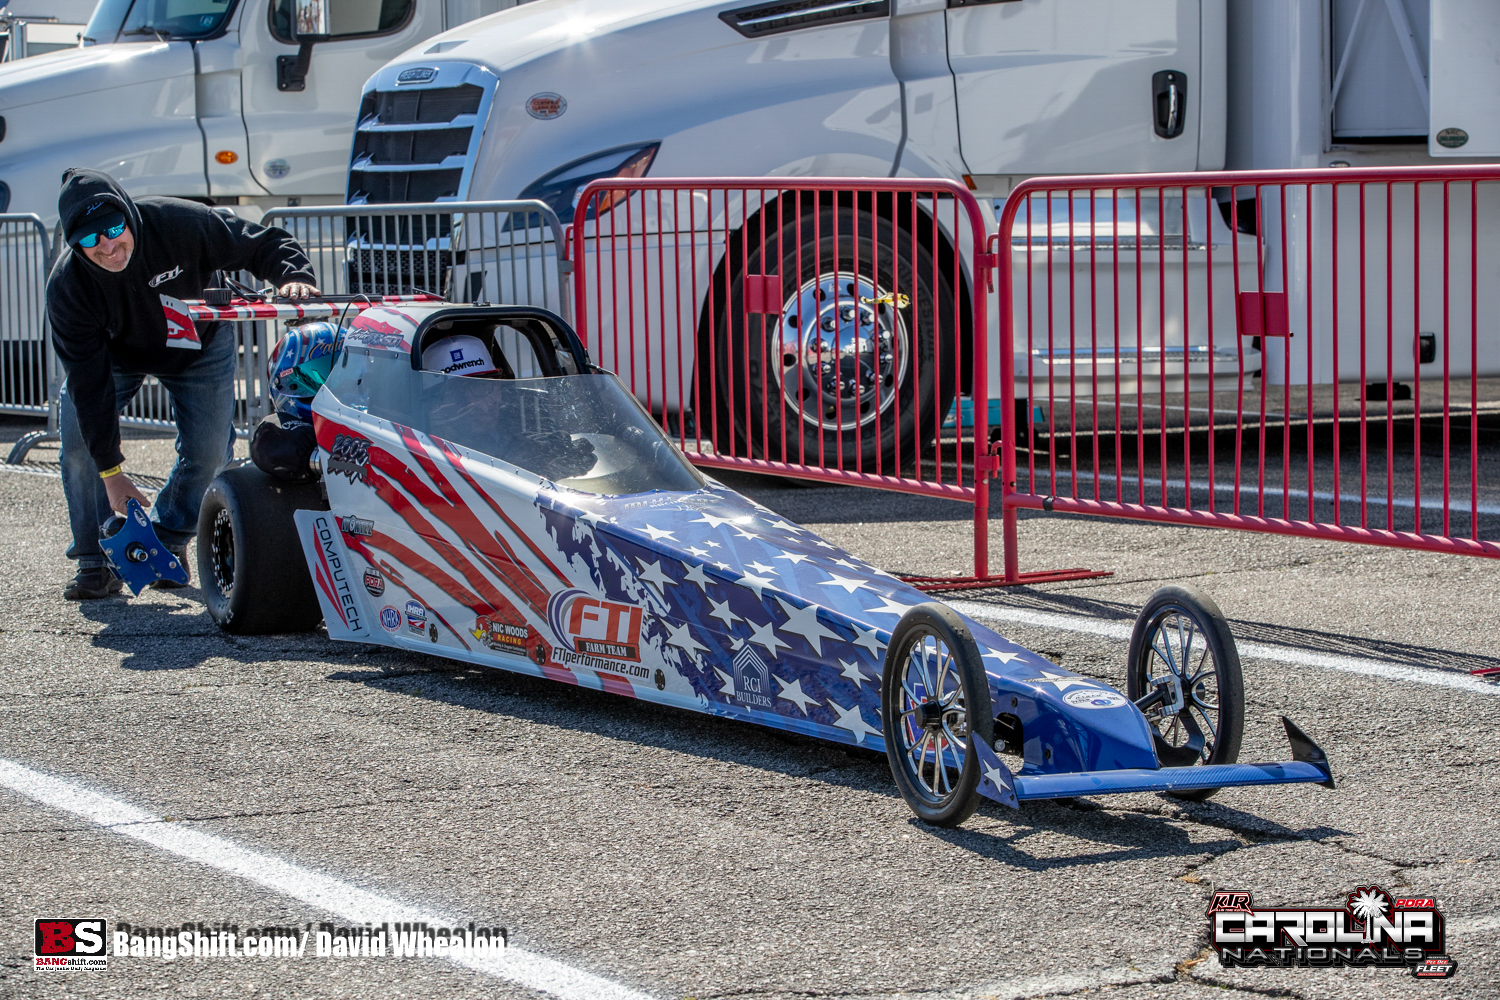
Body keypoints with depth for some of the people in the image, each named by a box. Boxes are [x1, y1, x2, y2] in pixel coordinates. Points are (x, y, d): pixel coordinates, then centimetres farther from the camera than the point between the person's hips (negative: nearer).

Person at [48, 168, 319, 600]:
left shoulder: (180, 224, -38)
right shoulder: (68, 286, -34)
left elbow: (263, 244, -25)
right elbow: (88, 382, -30)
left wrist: (292, 276, -49)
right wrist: (110, 470, -29)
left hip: (200, 345, 0)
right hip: (115, 353, 0)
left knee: (208, 454, -6)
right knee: (81, 445, -16)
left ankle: (168, 540, 21)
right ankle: (96, 561, -1)